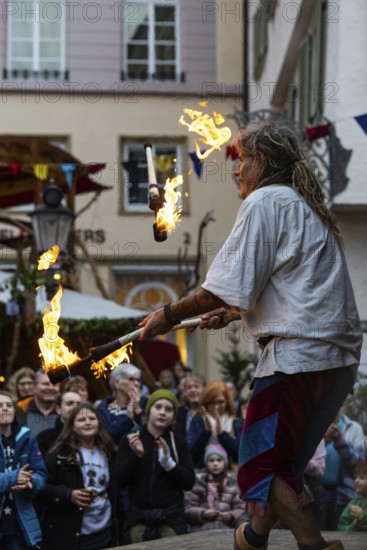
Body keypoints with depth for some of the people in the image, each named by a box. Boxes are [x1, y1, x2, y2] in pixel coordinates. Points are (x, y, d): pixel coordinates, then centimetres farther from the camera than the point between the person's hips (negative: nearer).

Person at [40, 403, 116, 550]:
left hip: (104, 533, 5)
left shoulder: (107, 452, 11)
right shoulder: (60, 453, -5)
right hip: (68, 535, -4)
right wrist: (69, 495, -20)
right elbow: (44, 487, -6)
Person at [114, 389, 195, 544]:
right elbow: (119, 480, -2)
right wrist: (135, 455, -16)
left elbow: (189, 482, -1)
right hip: (138, 516, 0)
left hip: (171, 517, 0)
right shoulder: (130, 439, 3)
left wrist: (168, 461, -15)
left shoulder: (178, 442, 4)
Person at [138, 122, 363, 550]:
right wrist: (232, 313, 29)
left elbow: (226, 286, -11)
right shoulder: (306, 208, 24)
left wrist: (170, 315, 1)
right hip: (340, 357, 10)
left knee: (261, 465, -5)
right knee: (288, 461, 21)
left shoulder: (265, 201, -5)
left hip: (298, 353, -10)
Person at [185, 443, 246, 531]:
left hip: (226, 531, 1)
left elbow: (240, 508, 12)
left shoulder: (232, 482, 12)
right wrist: (203, 514, -11)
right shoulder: (198, 481, 7)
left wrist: (232, 516, -8)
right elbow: (188, 508, 5)